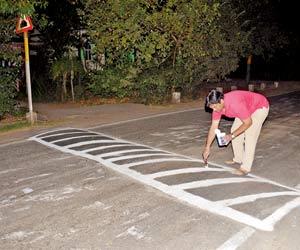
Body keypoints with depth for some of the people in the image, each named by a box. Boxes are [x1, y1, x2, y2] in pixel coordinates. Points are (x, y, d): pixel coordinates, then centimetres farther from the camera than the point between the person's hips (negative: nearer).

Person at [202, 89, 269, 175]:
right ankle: (238, 159, 22)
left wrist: (232, 135, -27)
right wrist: (207, 147, -9)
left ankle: (245, 167, -13)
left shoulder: (236, 104, -41)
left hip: (260, 107, -8)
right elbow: (213, 127, -10)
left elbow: (248, 122, -29)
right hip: (246, 108, 8)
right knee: (234, 130, 5)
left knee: (249, 135, -17)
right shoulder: (217, 106, -17)